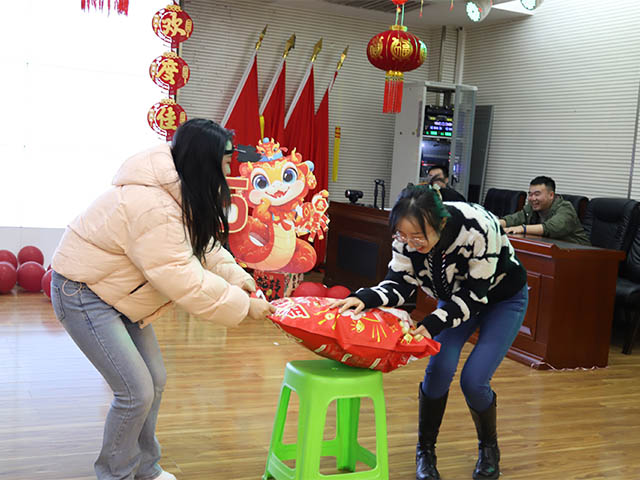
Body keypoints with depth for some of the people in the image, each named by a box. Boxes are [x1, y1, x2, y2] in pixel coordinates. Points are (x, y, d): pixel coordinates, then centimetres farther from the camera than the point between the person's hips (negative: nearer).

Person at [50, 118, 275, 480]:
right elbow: (183, 280, -32)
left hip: (117, 289, 10)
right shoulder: (152, 208, -34)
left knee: (155, 380, 11)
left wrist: (234, 274, -9)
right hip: (84, 292, -10)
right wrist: (242, 306, -24)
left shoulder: (178, 190, -2)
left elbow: (200, 243, 5)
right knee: (136, 392, -10)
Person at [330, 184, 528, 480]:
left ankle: (489, 450, 16)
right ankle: (425, 451, 8)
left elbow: (475, 295, -30)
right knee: (439, 368, -15)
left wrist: (433, 324, -40)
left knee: (474, 379, -14)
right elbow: (399, 283, -21)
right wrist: (366, 299, -41)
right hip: (455, 295, 4)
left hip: (503, 298, -4)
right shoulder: (407, 235, -26)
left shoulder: (477, 230, -39)